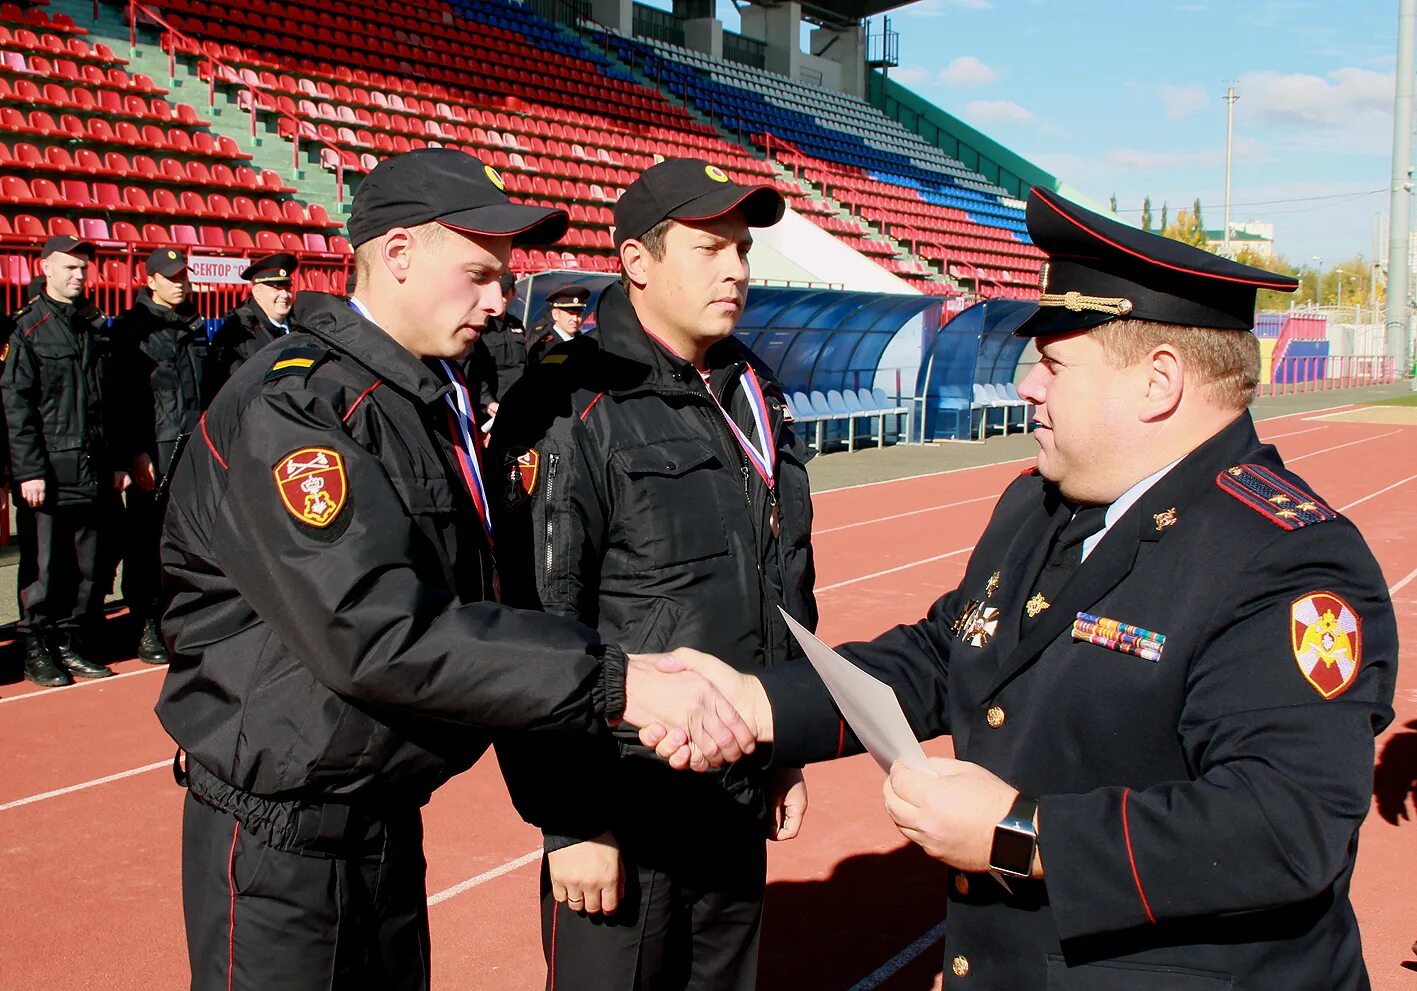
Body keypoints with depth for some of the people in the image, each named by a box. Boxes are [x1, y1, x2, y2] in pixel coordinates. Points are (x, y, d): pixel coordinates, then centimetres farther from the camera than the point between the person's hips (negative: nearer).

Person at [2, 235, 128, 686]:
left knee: (88, 567, 8)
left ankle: (72, 643, 19)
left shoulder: (96, 327, 14)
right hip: (47, 472, -5)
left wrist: (117, 461, 12)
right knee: (43, 566, 0)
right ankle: (37, 651, 11)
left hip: (95, 471, 5)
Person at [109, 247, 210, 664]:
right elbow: (125, 396, -8)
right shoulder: (131, 328, -2)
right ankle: (146, 628, 5)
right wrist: (137, 452, -14)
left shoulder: (195, 325, 17)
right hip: (153, 452, -5)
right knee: (146, 540, -2)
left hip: (195, 446, 6)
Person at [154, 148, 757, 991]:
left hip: (391, 818, 8)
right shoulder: (287, 409, -21)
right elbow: (375, 632, -32)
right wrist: (615, 684, -35)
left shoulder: (442, 401, 9)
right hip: (280, 837, -8)